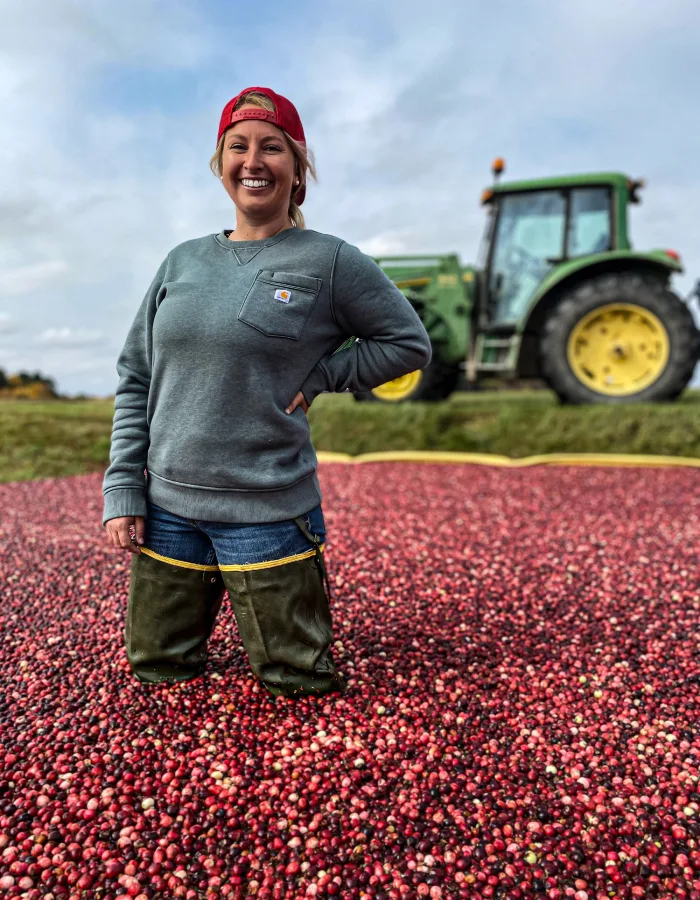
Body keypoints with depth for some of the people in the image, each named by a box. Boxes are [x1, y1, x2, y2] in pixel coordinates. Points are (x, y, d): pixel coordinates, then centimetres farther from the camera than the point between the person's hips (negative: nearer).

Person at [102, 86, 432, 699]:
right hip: (167, 505, 4)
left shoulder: (329, 261, -4)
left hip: (268, 511, -3)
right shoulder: (183, 262, 7)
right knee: (156, 668, 17)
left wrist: (315, 378, -9)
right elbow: (135, 379, 8)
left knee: (297, 681, 11)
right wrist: (122, 490, 1)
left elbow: (410, 343, 2)